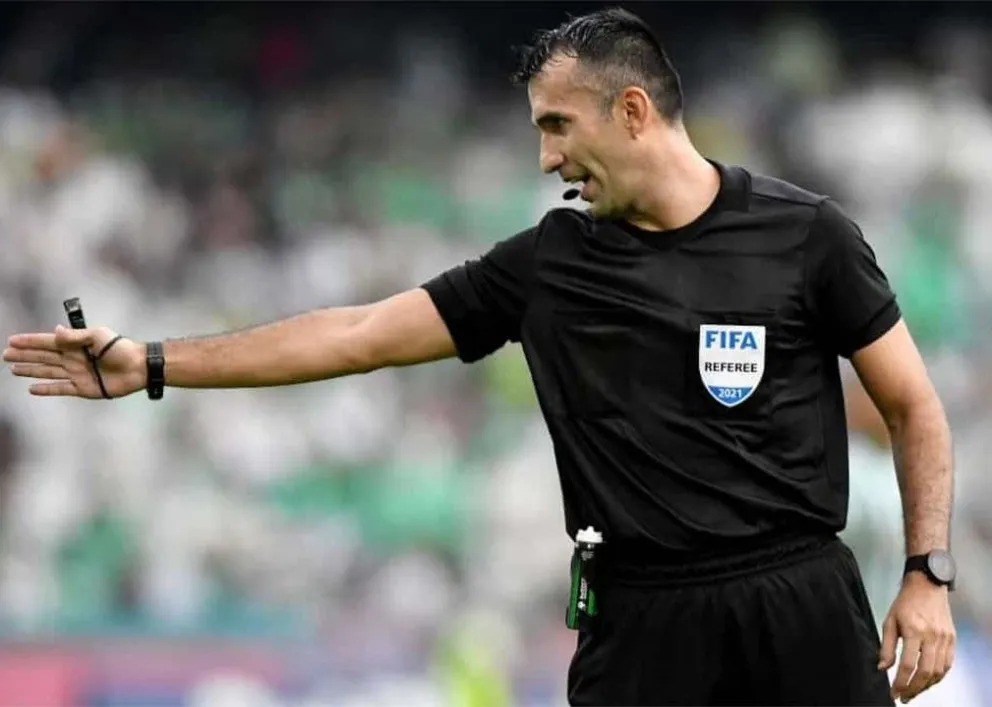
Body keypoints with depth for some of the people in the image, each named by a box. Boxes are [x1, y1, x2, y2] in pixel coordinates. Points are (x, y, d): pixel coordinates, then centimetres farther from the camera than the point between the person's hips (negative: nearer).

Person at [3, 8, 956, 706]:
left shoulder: (803, 235, -1)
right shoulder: (546, 265, 6)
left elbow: (912, 407, 5)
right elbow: (358, 334, 7)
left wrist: (928, 575, -5)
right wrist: (152, 365, 5)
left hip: (801, 603, -2)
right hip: (644, 616, 2)